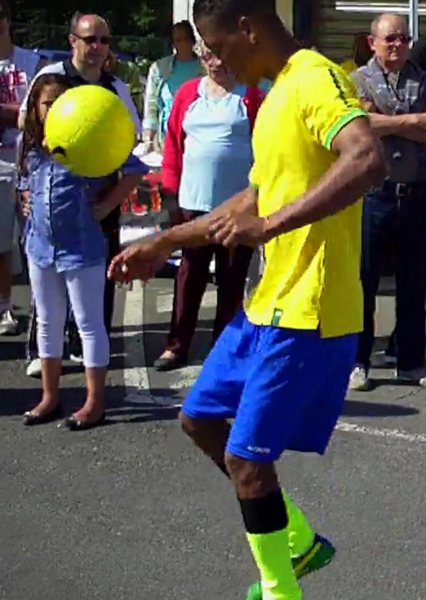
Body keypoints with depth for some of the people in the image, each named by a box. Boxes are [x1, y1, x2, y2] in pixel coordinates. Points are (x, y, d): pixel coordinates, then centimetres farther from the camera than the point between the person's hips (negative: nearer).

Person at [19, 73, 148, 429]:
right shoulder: (32, 149, 5)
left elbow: (134, 170, -15)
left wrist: (105, 206, -14)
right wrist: (32, 207, 6)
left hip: (81, 249, -6)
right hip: (40, 247, 7)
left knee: (89, 324, 2)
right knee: (48, 323, 15)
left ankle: (95, 402, 11)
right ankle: (50, 397, 28)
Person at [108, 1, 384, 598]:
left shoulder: (316, 79, -15)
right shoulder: (276, 95, 16)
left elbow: (368, 161, -34)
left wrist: (270, 225, -36)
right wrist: (163, 243, 24)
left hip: (308, 314, -10)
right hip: (267, 304, 10)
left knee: (246, 459, -5)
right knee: (200, 419, 18)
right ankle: (299, 540, 29)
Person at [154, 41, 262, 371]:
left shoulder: (251, 96, -1)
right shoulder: (188, 92, 6)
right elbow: (174, 142, 7)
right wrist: (171, 188, 2)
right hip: (195, 202, 2)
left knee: (232, 279, 8)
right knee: (190, 275, 8)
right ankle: (177, 346, 14)